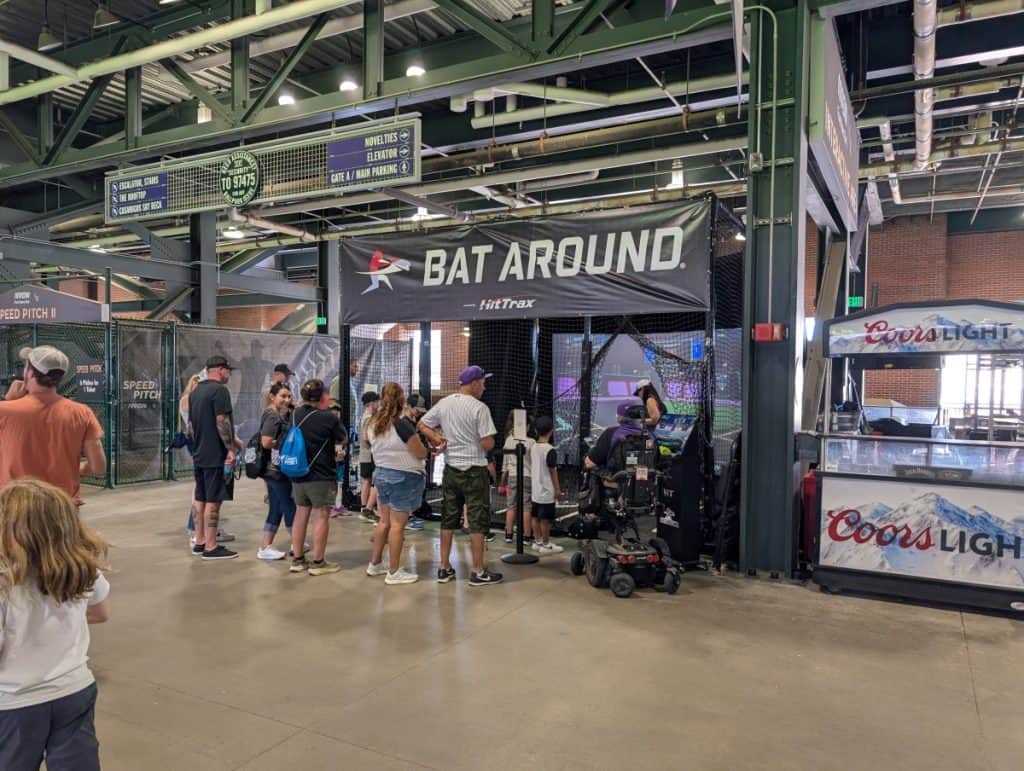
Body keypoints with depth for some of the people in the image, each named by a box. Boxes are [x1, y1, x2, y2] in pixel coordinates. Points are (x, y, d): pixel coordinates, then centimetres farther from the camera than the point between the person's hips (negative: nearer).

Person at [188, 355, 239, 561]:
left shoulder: (195, 392, 15)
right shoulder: (219, 390, -13)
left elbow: (190, 424, 18)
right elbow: (222, 422, -19)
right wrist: (230, 449, -16)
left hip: (198, 454, 9)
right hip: (216, 455, -9)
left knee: (200, 499, 14)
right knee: (213, 501, -5)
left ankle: (199, 542, 21)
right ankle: (210, 547, -1)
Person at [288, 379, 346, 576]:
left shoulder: (295, 415, 3)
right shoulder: (329, 417, -15)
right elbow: (344, 439, -1)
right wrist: (339, 448, 24)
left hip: (298, 473, 6)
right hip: (321, 475, -6)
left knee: (301, 515, 13)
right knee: (321, 517, 1)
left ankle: (297, 560, 19)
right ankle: (318, 563, 4)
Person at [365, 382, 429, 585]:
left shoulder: (373, 424, 4)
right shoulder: (402, 424, -19)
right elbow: (421, 453, -15)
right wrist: (431, 450, 6)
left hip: (381, 473, 8)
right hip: (403, 477, -7)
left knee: (385, 521, 18)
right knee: (397, 524, -1)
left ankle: (375, 564, 26)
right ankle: (394, 572, 6)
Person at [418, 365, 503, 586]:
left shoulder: (444, 403, 4)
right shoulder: (479, 408, -15)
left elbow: (422, 425, 12)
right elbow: (488, 444, -18)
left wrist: (436, 438, 3)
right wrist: (489, 442, 3)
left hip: (450, 469, 6)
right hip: (474, 470, -6)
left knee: (448, 518, 13)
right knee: (477, 521, 2)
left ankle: (444, 569, 19)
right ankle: (478, 572, 7)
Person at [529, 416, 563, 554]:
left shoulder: (533, 448, 4)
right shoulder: (550, 450, -17)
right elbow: (553, 471, -14)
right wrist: (557, 489, -5)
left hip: (536, 490, 7)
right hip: (547, 491, -7)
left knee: (536, 517, 13)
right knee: (545, 519, 0)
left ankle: (537, 541, 22)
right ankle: (546, 545, 6)